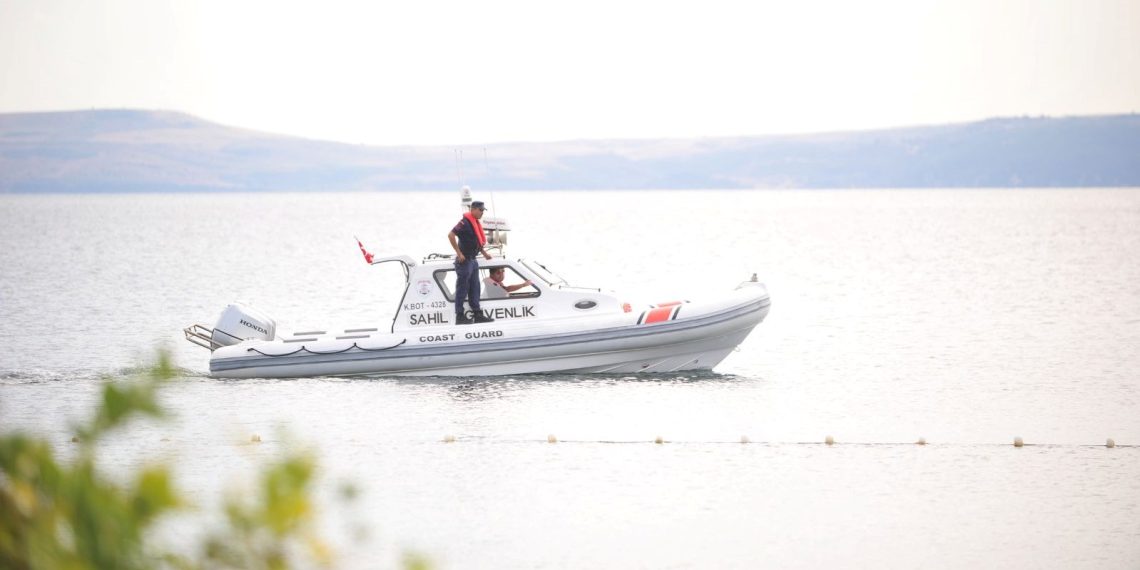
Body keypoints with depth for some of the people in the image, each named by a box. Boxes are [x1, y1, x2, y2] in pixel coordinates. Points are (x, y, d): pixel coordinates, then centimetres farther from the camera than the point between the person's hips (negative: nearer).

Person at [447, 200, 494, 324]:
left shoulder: (475, 223, 13)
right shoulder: (465, 222, -17)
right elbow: (451, 235, -25)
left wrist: (484, 253, 18)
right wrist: (459, 253, -24)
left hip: (473, 260, 10)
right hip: (464, 261, -10)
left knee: (474, 289, 12)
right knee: (462, 289, -4)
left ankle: (477, 315, 17)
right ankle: (460, 316, -1)